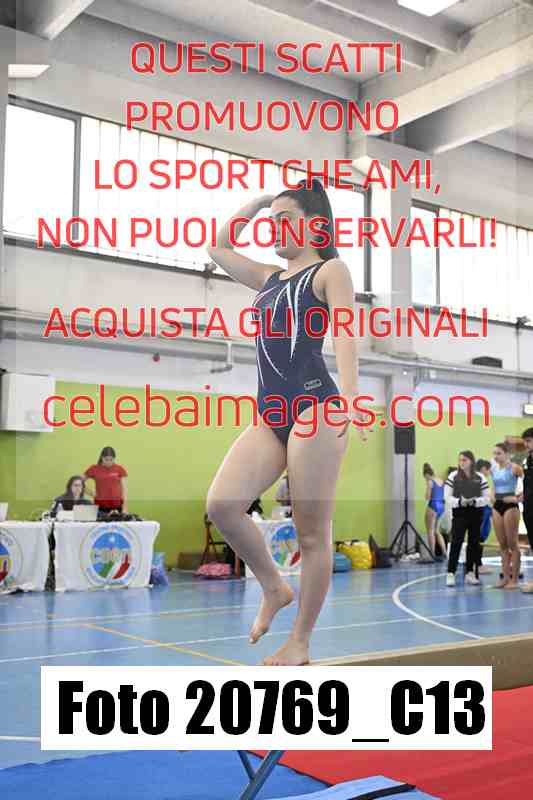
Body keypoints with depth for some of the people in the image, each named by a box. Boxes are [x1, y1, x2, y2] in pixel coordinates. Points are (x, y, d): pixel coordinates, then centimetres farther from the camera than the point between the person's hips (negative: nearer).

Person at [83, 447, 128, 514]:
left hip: (117, 505, 0)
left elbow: (124, 488, 1)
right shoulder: (94, 469, 2)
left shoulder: (120, 469, 3)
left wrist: (125, 508, -7)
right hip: (100, 505, 0)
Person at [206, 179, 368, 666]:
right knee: (222, 504, -11)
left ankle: (300, 643, 9)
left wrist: (349, 395, -26)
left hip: (315, 407, -6)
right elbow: (219, 249, 35)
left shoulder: (330, 270, 5)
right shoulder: (270, 279, 24)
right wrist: (257, 202, 31)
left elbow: (345, 332, -11)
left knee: (312, 532, -2)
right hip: (270, 412, 7)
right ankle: (274, 588, 11)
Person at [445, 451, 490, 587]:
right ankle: (451, 573, -5)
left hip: (476, 514, 3)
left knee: (474, 543, 7)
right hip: (459, 514, -2)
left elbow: (487, 497, 4)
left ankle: (470, 573, 18)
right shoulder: (453, 476, 1)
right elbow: (447, 497, -2)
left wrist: (474, 501, -14)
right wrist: (460, 501, -18)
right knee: (456, 542, -7)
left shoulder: (480, 477, 5)